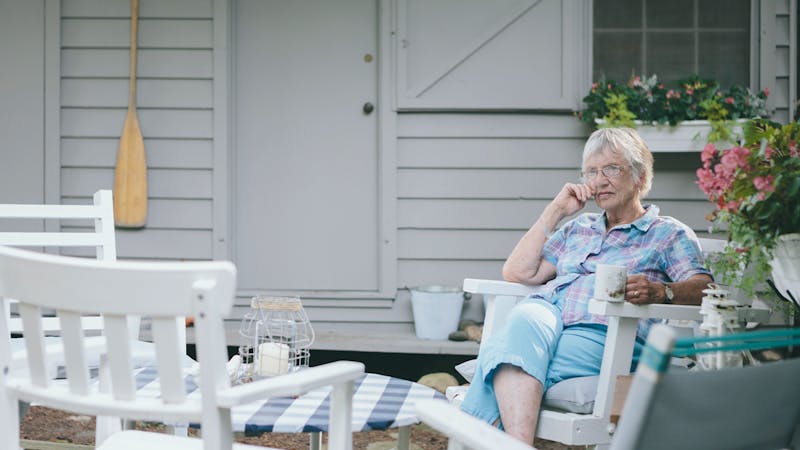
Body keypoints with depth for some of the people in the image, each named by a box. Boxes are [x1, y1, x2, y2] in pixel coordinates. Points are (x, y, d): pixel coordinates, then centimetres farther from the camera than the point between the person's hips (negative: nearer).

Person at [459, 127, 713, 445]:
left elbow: (702, 288, 1)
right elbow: (517, 273, 23)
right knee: (524, 319, -37)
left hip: (599, 331, -4)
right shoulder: (578, 229, 34)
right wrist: (555, 211, 21)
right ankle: (519, 444, -51)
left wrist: (658, 291, -22)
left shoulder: (669, 234, 19)